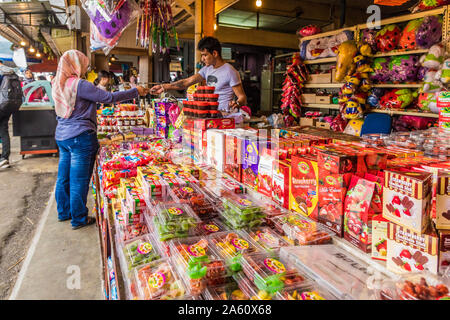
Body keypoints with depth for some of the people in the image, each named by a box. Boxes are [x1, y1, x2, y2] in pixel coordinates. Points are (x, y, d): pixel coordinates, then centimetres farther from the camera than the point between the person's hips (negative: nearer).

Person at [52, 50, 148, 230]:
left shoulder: (58, 85, 10)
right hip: (80, 136, -9)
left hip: (62, 136, 9)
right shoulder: (80, 85, -16)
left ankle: (63, 212, 31)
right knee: (79, 179, 1)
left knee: (64, 177, 17)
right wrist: (136, 92, -7)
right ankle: (79, 219, 12)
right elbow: (109, 97, -15)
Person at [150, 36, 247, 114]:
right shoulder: (207, 69, 14)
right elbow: (187, 82, 13)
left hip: (224, 115, -7)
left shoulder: (230, 71, -9)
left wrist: (236, 104, -34)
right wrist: (163, 87, 9)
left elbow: (242, 97, -11)